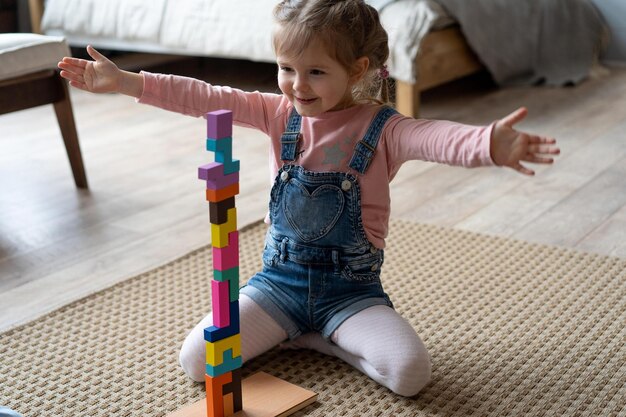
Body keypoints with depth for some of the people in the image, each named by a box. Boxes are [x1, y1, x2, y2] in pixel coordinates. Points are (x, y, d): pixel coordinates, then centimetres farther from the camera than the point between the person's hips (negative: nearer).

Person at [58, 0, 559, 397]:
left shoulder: (380, 128, -12)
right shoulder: (281, 114, 0)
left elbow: (434, 138, -33)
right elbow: (204, 98, -7)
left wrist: (490, 145, -55)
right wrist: (124, 82, -15)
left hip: (350, 288, -2)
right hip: (281, 280, 3)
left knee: (411, 372, -24)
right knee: (196, 361, -11)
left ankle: (316, 338, 4)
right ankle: (291, 330, 14)